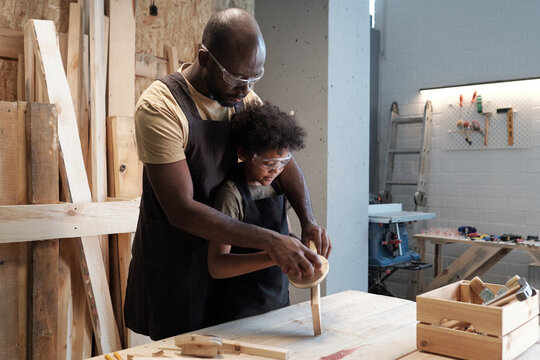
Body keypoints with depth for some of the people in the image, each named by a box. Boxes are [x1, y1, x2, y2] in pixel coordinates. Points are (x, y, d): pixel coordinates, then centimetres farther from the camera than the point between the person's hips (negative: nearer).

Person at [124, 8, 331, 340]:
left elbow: (285, 160, 2)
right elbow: (181, 209, -28)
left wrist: (309, 221, -17)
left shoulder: (245, 99, -1)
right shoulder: (161, 106, -22)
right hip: (172, 272, -6)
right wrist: (270, 241, -32)